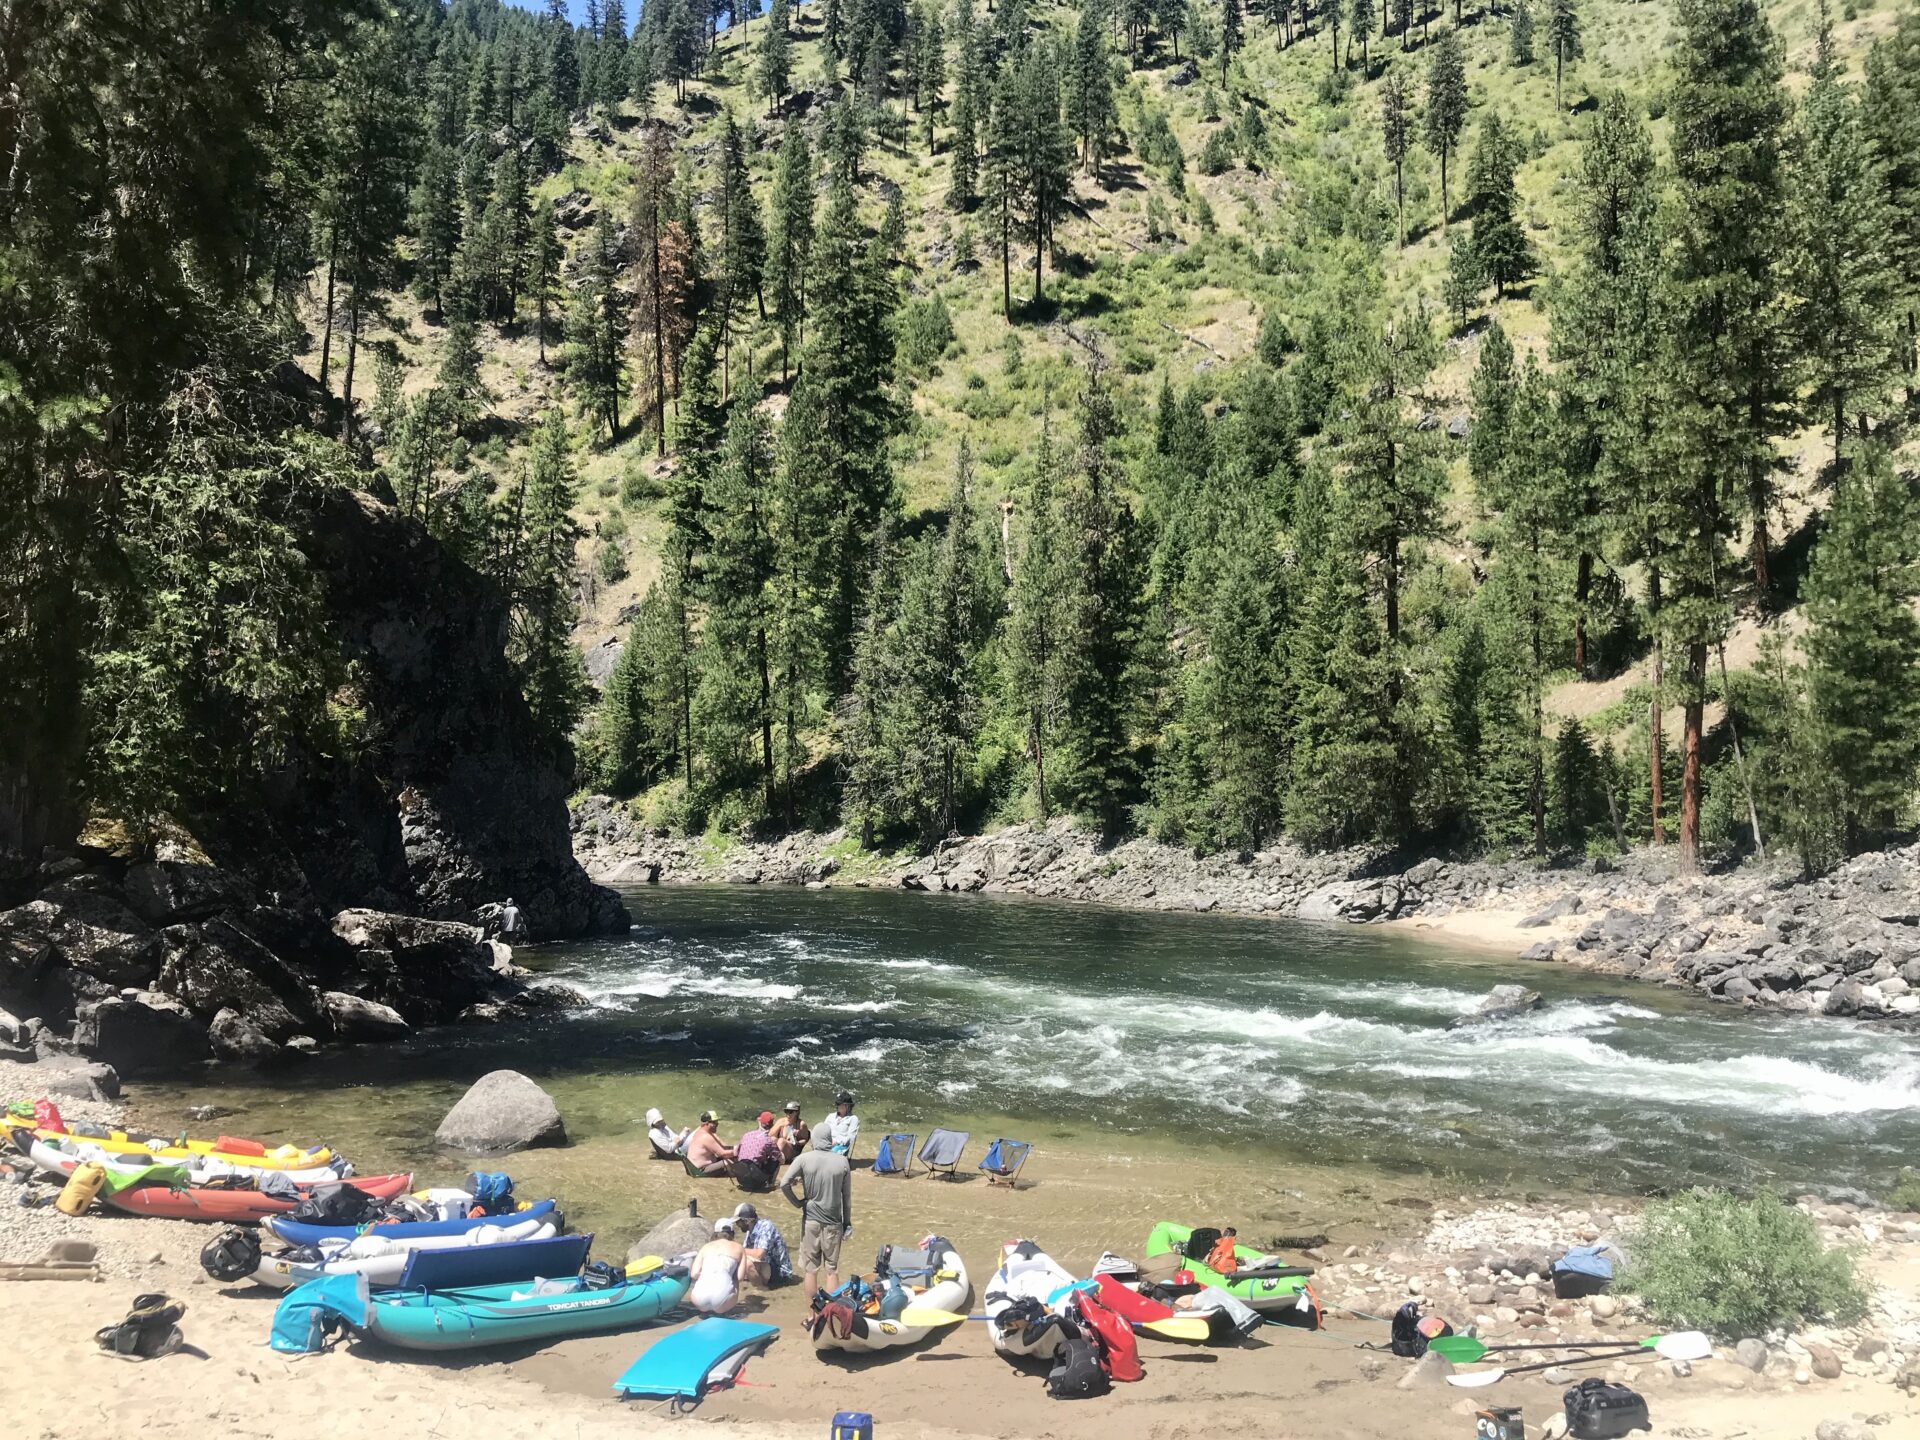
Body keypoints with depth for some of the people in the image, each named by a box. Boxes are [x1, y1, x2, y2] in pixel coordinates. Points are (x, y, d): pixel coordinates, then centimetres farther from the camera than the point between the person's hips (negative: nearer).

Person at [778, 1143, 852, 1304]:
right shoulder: (842, 1161, -5)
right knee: (832, 1269, 9)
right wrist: (847, 1222, 10)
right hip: (833, 1222, 1)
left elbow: (784, 1184, -17)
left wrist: (797, 1203, -3)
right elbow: (847, 1196, 1)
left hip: (811, 1220, -1)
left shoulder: (804, 1159, -9)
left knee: (810, 1269, 9)